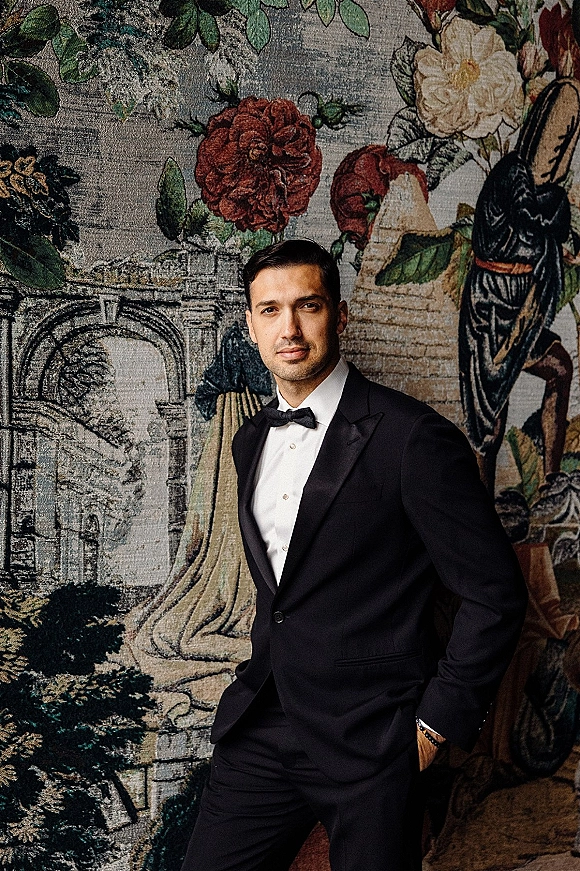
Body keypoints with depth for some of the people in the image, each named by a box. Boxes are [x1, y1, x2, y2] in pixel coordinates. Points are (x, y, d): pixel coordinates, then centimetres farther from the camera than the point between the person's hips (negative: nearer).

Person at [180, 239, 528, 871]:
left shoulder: (414, 438, -14)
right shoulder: (250, 441, 9)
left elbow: (495, 594, -11)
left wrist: (437, 721, -10)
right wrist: (268, 669, 14)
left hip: (371, 746, -6)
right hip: (259, 729, 6)